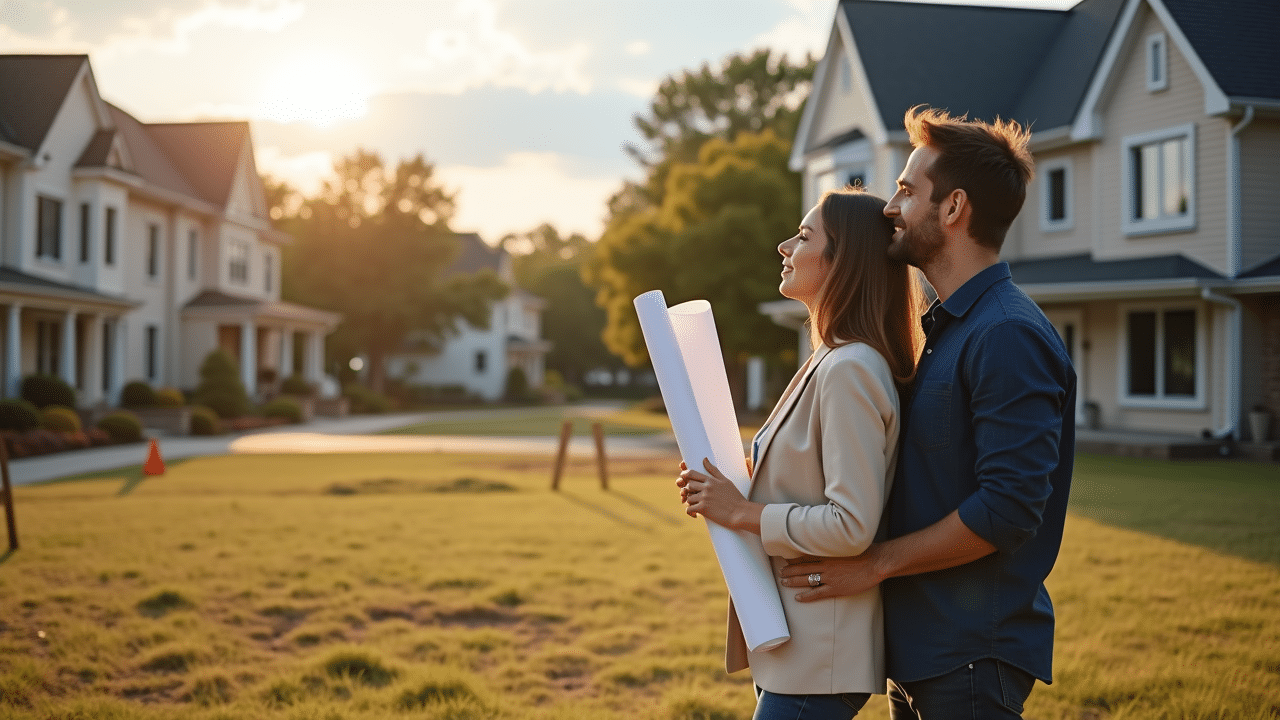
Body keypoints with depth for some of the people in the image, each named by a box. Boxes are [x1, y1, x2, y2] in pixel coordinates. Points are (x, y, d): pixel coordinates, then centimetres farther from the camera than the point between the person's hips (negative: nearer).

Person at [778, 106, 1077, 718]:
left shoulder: (1009, 336, -18)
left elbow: (1008, 508, -24)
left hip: (973, 664, -9)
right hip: (920, 646, 9)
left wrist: (877, 563, -17)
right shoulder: (946, 328, 15)